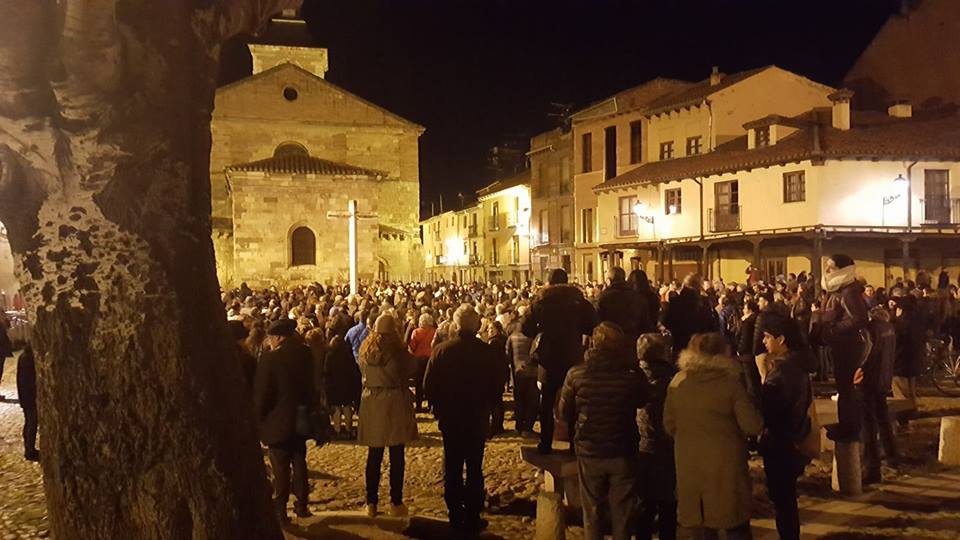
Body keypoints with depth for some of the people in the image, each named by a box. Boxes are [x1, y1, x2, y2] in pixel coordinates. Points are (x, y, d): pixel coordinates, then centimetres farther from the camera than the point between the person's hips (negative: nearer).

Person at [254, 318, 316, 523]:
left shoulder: (270, 358, -19)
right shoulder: (305, 354, -1)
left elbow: (261, 392, -14)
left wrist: (258, 418, -2)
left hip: (278, 421, -5)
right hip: (301, 419, 5)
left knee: (280, 467, 3)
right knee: (299, 462, 16)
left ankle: (280, 510, 9)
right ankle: (301, 506, 22)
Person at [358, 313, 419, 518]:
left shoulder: (366, 349, 2)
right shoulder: (397, 349, -10)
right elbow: (412, 369, 1)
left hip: (371, 403, 4)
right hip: (395, 402, -3)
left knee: (374, 455, 10)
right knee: (396, 456, 4)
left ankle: (371, 503, 14)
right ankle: (396, 503, 8)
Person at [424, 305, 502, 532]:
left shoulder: (441, 350, -11)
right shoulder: (486, 351, -12)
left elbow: (429, 385, -8)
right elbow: (496, 386, -6)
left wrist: (440, 407, 7)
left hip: (449, 417, 1)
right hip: (478, 418, -1)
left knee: (452, 467, 11)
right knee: (475, 468, 8)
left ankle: (455, 516, 16)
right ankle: (472, 517, 11)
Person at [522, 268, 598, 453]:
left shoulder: (541, 301, -7)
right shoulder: (579, 300, -6)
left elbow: (527, 329, -9)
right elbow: (593, 327, -7)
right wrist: (574, 328, 9)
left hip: (549, 358, 0)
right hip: (574, 358, 0)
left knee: (547, 403, 13)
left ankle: (546, 444, 14)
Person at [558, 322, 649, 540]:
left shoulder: (576, 374, -15)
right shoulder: (633, 374, -16)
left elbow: (564, 413, -3)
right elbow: (643, 401, 5)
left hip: (589, 452, 0)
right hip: (623, 452, 0)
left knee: (592, 511, 17)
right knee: (622, 513, 15)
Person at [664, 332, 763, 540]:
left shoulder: (677, 382, -3)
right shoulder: (730, 383, -12)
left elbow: (669, 425, 4)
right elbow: (753, 426, -13)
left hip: (689, 464, 3)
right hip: (725, 463, -3)